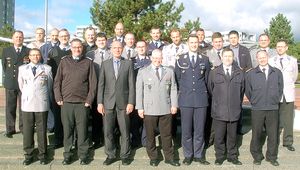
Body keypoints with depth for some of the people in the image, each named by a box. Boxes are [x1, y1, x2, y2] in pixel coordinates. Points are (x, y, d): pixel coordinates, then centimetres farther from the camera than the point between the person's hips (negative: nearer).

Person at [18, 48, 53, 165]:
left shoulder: (47, 69, 2)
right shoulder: (22, 68, 8)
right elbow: (21, 85, 17)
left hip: (42, 104, -2)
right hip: (27, 104, 2)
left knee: (42, 131, 4)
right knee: (27, 131, 6)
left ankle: (42, 155, 15)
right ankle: (28, 155, 17)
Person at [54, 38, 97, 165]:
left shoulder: (88, 62, 6)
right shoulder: (64, 61, 9)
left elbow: (93, 82, 4)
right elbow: (57, 81, 9)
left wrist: (89, 100, -3)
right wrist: (58, 98, 1)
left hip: (82, 103, -1)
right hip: (66, 102, 1)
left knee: (82, 130, 2)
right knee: (67, 130, 5)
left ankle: (83, 155, 13)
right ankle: (67, 155, 16)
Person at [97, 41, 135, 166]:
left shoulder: (128, 63, 5)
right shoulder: (105, 64, 8)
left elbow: (131, 84, 1)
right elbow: (101, 84, 5)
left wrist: (131, 102, -6)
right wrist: (100, 102, -2)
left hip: (123, 102, -1)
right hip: (108, 103, 1)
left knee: (125, 131, 5)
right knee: (108, 131, 5)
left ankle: (125, 155, 18)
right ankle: (110, 155, 19)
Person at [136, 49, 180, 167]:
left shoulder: (169, 72, 10)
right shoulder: (143, 72, 4)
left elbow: (173, 89, 8)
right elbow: (139, 91, 1)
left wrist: (174, 105, 0)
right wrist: (140, 108, -5)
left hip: (166, 109, 1)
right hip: (149, 110, -1)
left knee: (167, 135, 8)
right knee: (150, 135, 7)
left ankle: (169, 157, 20)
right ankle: (153, 158, 20)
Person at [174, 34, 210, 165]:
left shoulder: (204, 60, 8)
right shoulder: (180, 59, 5)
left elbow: (207, 78, 14)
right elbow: (177, 78, 9)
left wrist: (202, 91, 10)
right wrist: (183, 91, 7)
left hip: (201, 99, 1)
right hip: (185, 99, -1)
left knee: (199, 129, 6)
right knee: (186, 129, 4)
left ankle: (198, 155, 18)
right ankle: (188, 155, 16)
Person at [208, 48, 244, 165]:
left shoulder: (240, 73, 7)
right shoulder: (214, 73, 3)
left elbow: (242, 90, 14)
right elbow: (210, 89, 10)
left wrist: (238, 104, 13)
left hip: (234, 111, 1)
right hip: (219, 111, -1)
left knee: (232, 136, 11)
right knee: (219, 136, 5)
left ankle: (232, 156, 24)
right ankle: (219, 157, 18)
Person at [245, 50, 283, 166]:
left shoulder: (277, 73, 6)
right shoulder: (250, 74, 2)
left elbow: (280, 88, 12)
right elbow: (248, 91, 8)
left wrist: (276, 101, 9)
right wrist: (254, 102, 8)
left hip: (273, 109, 1)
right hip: (257, 109, -1)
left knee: (273, 134, 6)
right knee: (256, 134, 5)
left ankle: (272, 156, 21)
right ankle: (257, 156, 20)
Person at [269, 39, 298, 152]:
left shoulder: (293, 60, 6)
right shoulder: (271, 61, 3)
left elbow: (294, 76, 16)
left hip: (288, 94, 1)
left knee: (288, 119, 3)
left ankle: (288, 142, 13)